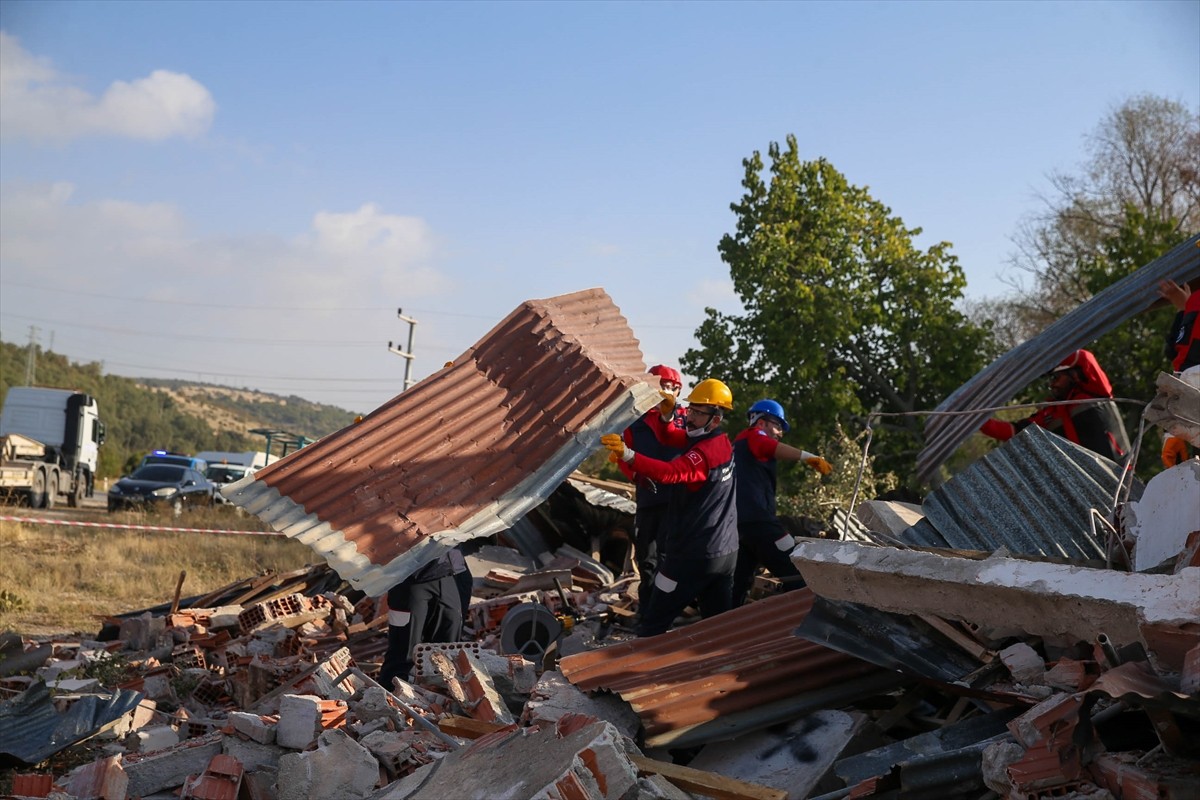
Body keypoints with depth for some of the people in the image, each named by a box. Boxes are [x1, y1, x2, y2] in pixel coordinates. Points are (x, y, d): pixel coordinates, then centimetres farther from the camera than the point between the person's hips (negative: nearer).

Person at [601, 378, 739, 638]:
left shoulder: (705, 451, -20)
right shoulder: (722, 442, 8)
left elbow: (669, 472, -38)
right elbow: (669, 436, 11)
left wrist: (628, 455, -49)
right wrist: (662, 414, -10)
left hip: (693, 555, -9)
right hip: (726, 553, 9)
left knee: (653, 625, -1)